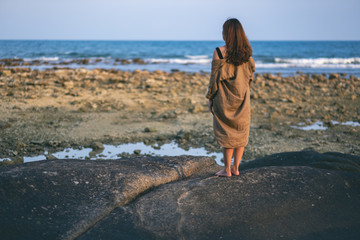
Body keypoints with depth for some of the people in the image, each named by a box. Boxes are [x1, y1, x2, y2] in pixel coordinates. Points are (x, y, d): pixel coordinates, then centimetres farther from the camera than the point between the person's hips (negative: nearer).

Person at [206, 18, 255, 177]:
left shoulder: (219, 52, -13)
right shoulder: (247, 52, 0)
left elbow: (215, 77, -11)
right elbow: (250, 76, 6)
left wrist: (210, 99, -2)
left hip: (224, 99, -3)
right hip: (243, 98, 4)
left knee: (226, 132, 6)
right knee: (241, 132, 13)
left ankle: (227, 169, 12)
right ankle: (236, 167, 19)